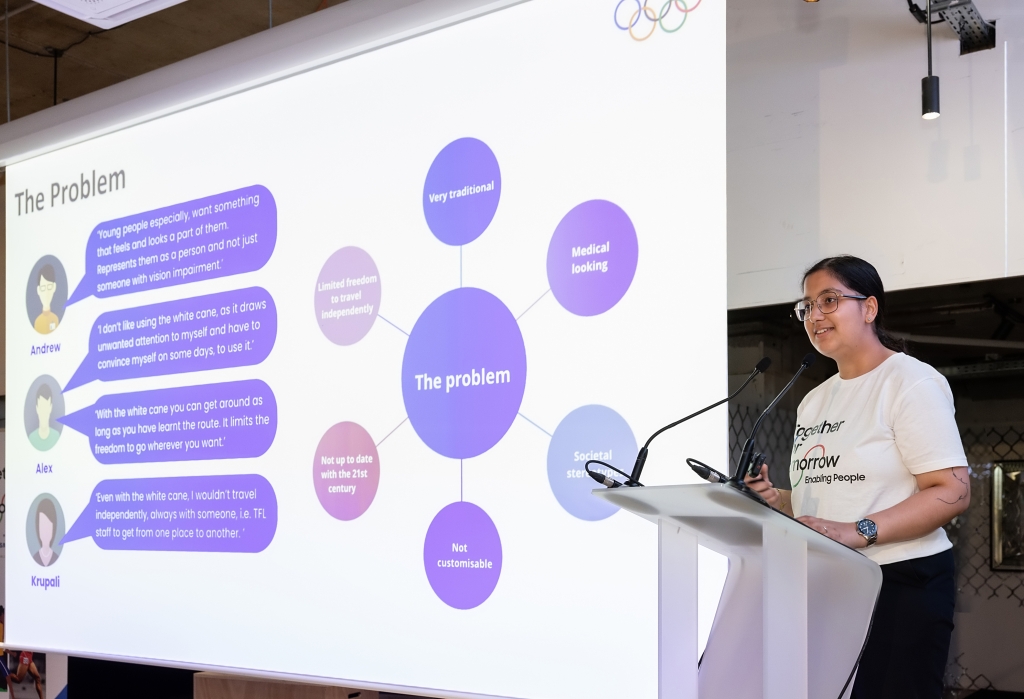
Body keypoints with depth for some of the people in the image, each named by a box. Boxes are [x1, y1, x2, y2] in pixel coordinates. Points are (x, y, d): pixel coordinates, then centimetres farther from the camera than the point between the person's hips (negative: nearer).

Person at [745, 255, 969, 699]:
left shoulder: (910, 381, -7)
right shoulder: (814, 401, 17)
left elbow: (952, 492, -16)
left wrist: (858, 531, -25)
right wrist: (776, 500, 2)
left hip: (900, 584, -7)